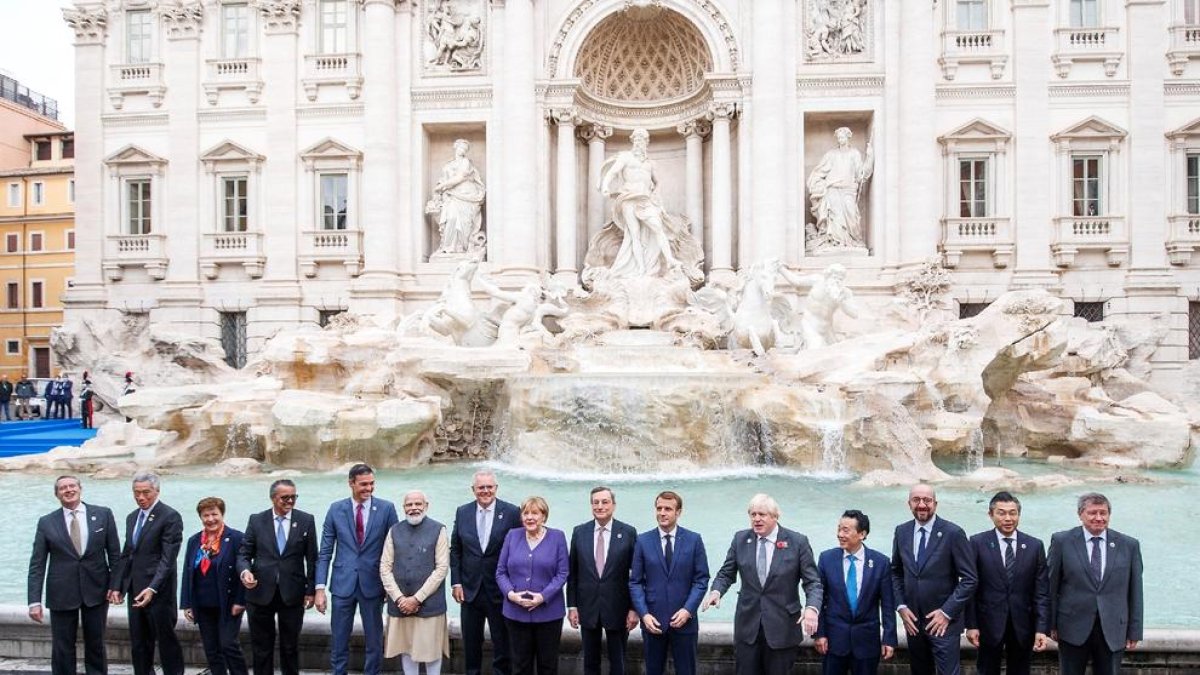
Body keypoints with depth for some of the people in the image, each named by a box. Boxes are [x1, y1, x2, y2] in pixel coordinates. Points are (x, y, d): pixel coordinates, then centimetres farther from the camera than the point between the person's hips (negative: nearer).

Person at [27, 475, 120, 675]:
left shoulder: (103, 514, 0)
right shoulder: (46, 522, 0)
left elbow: (114, 553, 3)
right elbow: (37, 564, -1)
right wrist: (35, 601, -7)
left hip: (96, 590, 0)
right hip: (61, 593, 0)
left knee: (96, 644, 11)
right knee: (62, 648, 7)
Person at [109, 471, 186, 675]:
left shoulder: (170, 517, -11)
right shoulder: (132, 517, 14)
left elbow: (168, 558, -17)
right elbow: (126, 555, 16)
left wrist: (152, 588, -24)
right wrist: (117, 586, 8)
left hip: (159, 592, -7)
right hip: (135, 591, 7)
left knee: (167, 641, 2)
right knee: (139, 645, 13)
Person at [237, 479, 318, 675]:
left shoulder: (306, 520, -1)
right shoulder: (256, 520, 1)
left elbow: (312, 558, 1)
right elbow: (244, 553, 2)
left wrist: (311, 590, -1)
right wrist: (245, 571, -19)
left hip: (292, 594, 0)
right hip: (260, 592, 1)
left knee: (290, 646, 11)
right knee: (261, 646, 11)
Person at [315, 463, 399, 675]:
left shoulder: (386, 508, -5)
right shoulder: (336, 509, -1)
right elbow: (325, 552, 1)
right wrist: (320, 588, -4)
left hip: (373, 584, -1)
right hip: (343, 583, 1)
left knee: (374, 641, 10)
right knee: (338, 641, 11)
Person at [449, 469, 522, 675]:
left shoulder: (512, 512, -7)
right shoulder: (462, 512, 2)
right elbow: (455, 550, 6)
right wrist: (456, 582, 0)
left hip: (500, 590, -2)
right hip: (470, 589, 3)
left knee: (502, 643, 8)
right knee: (471, 643, 15)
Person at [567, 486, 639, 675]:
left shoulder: (628, 532, -6)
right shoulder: (579, 532, 0)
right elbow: (573, 573, 4)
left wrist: (634, 608, -6)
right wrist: (572, 606, 1)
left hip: (617, 608, -2)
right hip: (587, 608, 2)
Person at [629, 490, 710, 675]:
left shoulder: (694, 540, 0)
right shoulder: (642, 541, 0)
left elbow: (701, 579, -1)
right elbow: (635, 582, 0)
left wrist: (688, 610, -12)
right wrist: (644, 614, -10)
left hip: (684, 620, 0)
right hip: (653, 620, 1)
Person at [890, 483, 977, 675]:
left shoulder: (953, 533, -11)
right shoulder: (901, 532, 2)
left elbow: (969, 579, -10)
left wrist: (947, 612, -14)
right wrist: (901, 606, -1)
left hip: (943, 620, -4)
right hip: (912, 619, 4)